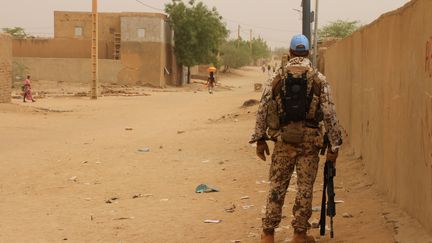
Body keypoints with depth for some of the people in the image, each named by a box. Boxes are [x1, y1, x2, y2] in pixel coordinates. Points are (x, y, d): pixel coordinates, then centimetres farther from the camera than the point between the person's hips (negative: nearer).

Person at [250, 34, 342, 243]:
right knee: (305, 187, 7)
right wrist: (334, 146, 0)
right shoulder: (319, 79, -1)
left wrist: (259, 139, 8)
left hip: (283, 139, 1)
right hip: (309, 140, -1)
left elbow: (263, 109, 1)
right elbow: (329, 114, -4)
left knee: (277, 186, 9)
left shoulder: (277, 78, 2)